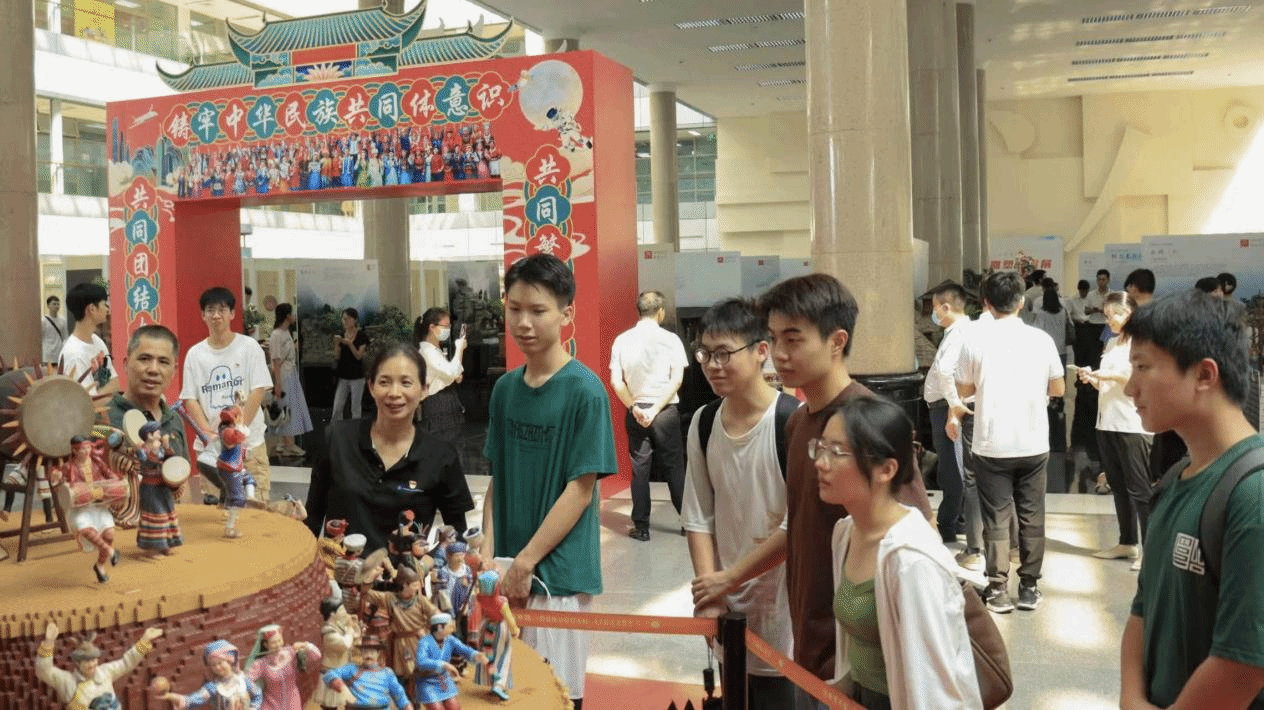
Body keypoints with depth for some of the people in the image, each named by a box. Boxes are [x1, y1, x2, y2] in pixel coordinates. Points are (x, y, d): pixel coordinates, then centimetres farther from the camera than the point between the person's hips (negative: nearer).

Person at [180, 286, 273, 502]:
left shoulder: (249, 347, 1)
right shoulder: (194, 354, 8)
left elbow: (258, 391, -5)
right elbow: (190, 399, 5)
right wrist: (209, 433, -9)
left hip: (248, 442, -2)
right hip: (210, 445, 2)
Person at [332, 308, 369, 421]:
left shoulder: (361, 336, -2)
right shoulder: (340, 336, 8)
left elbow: (359, 356, -10)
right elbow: (337, 357, 4)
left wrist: (349, 344, -22)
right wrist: (337, 344, -12)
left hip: (357, 376, -3)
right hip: (343, 376, 3)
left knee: (356, 409, 2)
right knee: (337, 408, 0)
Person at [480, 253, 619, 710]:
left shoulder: (584, 390, -12)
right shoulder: (505, 387, 5)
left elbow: (581, 488, -13)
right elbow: (498, 477, 9)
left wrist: (525, 562, -14)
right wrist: (488, 551, -3)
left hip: (560, 571, -5)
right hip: (510, 570, 5)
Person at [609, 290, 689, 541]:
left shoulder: (622, 340, 1)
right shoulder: (670, 339, -5)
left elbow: (616, 381, -3)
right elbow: (677, 379, -10)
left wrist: (635, 408, -3)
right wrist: (655, 410, -10)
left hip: (635, 411, 2)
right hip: (665, 411, -2)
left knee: (639, 469, 6)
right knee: (674, 467, 8)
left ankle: (641, 527, 9)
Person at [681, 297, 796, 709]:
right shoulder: (703, 424, 3)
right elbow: (699, 518, 7)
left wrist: (728, 579, -11)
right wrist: (709, 590, -4)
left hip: (786, 605, -5)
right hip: (726, 607, 6)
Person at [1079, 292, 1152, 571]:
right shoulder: (1112, 343, 18)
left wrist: (1112, 375, -17)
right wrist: (1092, 379, 1)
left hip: (1133, 425, -8)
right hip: (1107, 422, 8)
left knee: (1140, 489, -6)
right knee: (1118, 486, 12)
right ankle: (1127, 543, 21)